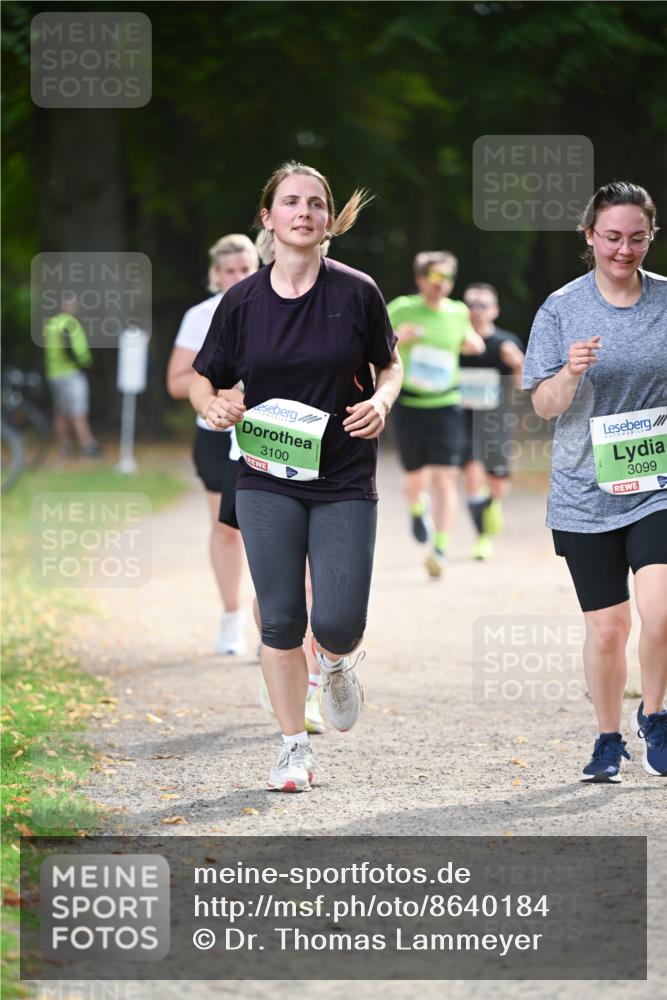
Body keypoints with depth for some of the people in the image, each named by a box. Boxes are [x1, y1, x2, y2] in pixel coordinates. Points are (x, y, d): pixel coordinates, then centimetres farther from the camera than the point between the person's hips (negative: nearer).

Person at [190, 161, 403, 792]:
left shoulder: (356, 292, -3)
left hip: (344, 480, -1)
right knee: (281, 620, 0)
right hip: (268, 480, 1)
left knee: (338, 623, -9)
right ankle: (294, 749, 15)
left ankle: (336, 665, 29)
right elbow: (204, 381, 9)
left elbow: (390, 366, 10)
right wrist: (214, 408, -13)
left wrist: (380, 402, -11)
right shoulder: (244, 301, 0)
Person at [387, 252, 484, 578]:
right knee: (416, 478, 5)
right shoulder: (401, 310, -3)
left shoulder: (459, 313, 6)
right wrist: (396, 339, -22)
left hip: (446, 406, 1)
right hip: (408, 405, -1)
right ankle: (417, 509, 41)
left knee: (444, 479, -10)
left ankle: (440, 550, -11)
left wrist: (472, 343, 5)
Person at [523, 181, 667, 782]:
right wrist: (572, 372, -22)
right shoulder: (561, 310, 0)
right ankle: (609, 741, 24)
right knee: (607, 626, 4)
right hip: (587, 492, 0)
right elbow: (545, 406, -1)